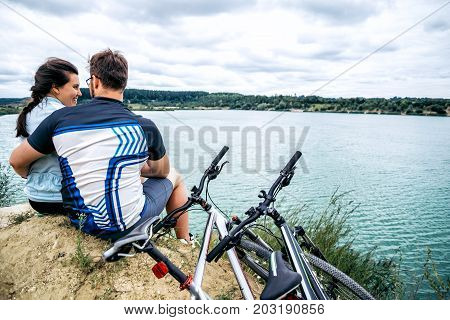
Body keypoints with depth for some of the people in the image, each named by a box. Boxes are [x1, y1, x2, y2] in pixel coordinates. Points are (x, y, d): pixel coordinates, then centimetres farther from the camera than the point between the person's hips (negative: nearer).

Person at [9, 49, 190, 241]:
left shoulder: (61, 118, -7)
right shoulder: (145, 126, -12)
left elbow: (16, 162, 6)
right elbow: (162, 171, 5)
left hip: (82, 224, 4)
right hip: (129, 226, -3)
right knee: (174, 177, 21)